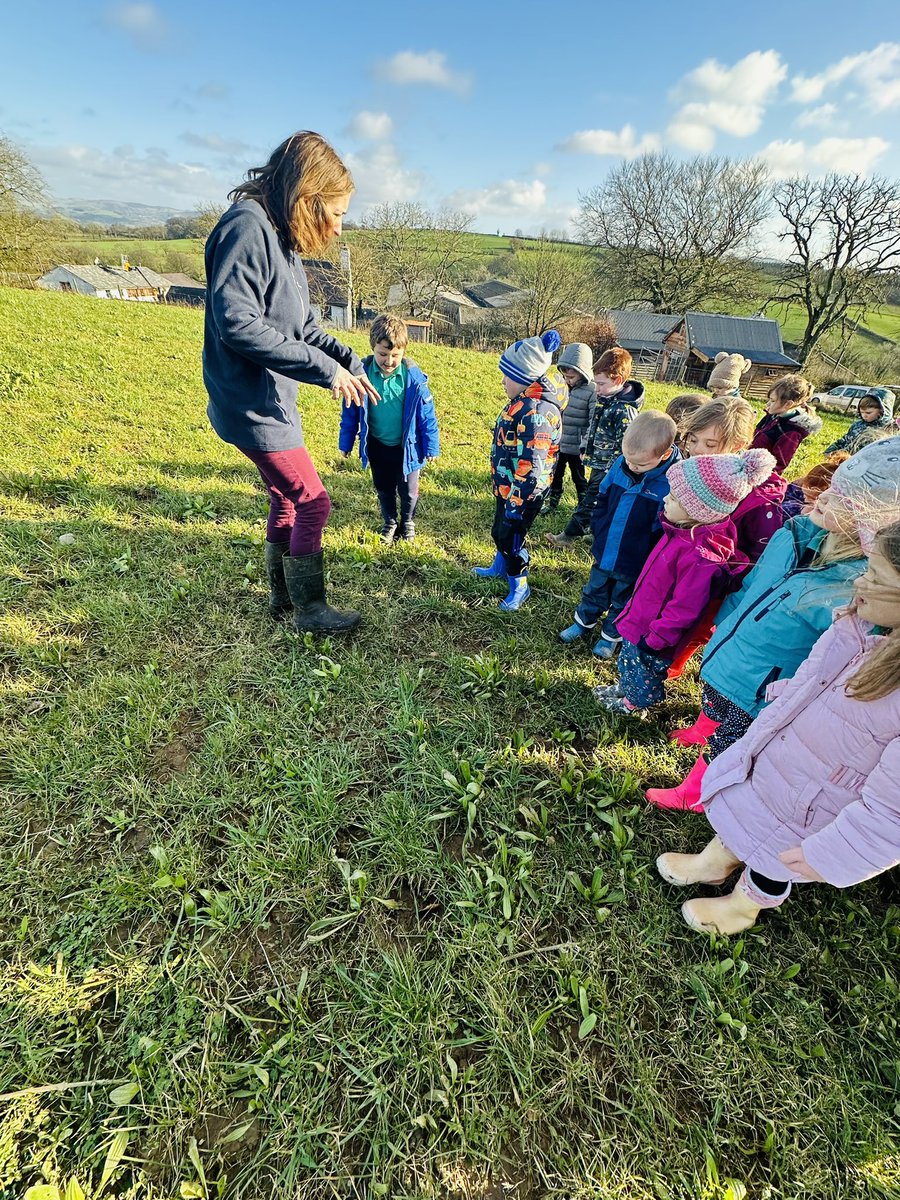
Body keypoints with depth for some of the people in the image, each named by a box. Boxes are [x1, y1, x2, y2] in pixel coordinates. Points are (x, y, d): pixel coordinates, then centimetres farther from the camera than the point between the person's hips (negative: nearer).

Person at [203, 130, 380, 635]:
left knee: (287, 499, 17)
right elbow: (236, 323, -26)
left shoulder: (284, 238, 13)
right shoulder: (247, 225, -16)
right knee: (313, 502, -4)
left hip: (274, 403, 10)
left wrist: (351, 363, 6)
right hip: (252, 405, -10)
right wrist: (324, 368, -24)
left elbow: (305, 325, 19)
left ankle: (283, 598, 34)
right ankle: (310, 610, 13)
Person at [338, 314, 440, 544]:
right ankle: (390, 522, 38)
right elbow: (350, 412, -2)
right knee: (383, 488, 17)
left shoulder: (413, 376, -17)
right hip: (377, 446, 2)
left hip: (407, 446, -1)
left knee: (408, 489, 13)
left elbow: (426, 414, -8)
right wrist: (346, 443, 3)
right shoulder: (362, 373, -13)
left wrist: (431, 446, -5)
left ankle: (407, 521, 38)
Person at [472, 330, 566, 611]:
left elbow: (530, 468, -30)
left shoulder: (537, 413, -29)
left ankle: (520, 587, 26)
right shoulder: (524, 400, 3)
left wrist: (516, 504, -26)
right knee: (500, 530, 26)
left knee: (511, 537, 5)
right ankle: (500, 566, 50)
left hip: (522, 492, -10)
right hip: (505, 486, 10)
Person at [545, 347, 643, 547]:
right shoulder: (603, 398, 3)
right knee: (590, 496, 20)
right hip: (597, 462, 9)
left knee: (590, 501, 1)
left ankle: (570, 535, 10)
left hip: (608, 468, -9)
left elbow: (625, 444, -23)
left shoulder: (624, 410, -24)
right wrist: (585, 448, 17)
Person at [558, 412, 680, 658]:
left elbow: (665, 529, -18)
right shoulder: (620, 464, -11)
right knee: (594, 592, 26)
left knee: (622, 602, 20)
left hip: (634, 564, -4)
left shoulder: (673, 482, -25)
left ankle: (611, 635, 43)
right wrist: (599, 530, 2)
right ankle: (584, 623, 49)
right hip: (604, 552, 5)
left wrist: (648, 561, -16)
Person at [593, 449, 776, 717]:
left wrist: (655, 638, -18)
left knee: (645, 669, 19)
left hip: (654, 632, -8)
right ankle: (624, 688, 55)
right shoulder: (683, 530, -8)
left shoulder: (702, 557, -36)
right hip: (641, 616, 8)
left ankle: (635, 703, 46)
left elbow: (683, 609, -29)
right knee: (628, 659, 29)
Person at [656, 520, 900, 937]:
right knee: (740, 816, 28)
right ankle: (714, 863, 58)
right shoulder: (862, 626, -14)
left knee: (772, 859, 23)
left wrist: (827, 853, -18)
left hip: (809, 811, -5)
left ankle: (742, 907, 54)